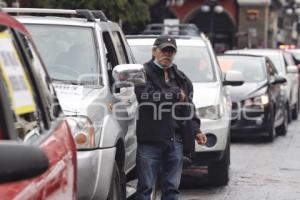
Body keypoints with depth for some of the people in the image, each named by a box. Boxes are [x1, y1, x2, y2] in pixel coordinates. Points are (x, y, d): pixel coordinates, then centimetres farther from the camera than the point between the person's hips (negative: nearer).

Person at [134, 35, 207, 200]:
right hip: (150, 141, -6)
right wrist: (175, 95, -9)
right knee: (145, 186, -3)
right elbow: (145, 96, -18)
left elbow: (189, 110, 20)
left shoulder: (181, 78, 19)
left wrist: (195, 131, 5)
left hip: (175, 141, 6)